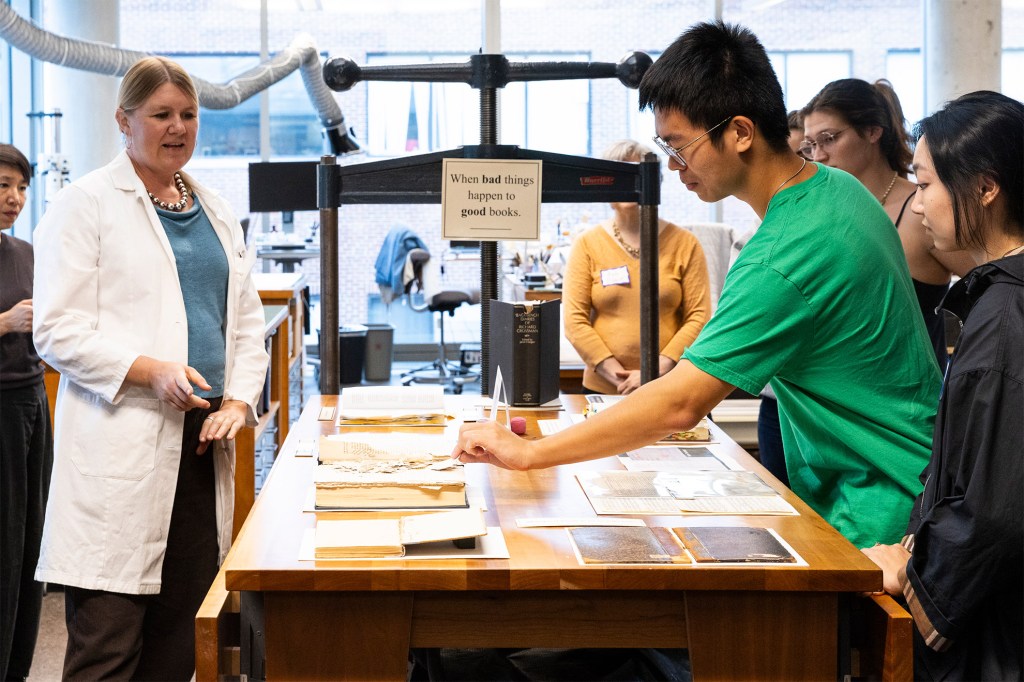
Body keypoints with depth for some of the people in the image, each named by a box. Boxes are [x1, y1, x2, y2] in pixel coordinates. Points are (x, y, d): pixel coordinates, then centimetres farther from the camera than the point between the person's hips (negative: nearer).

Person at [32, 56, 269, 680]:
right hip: (122, 447, -6)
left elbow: (246, 323, 19)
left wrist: (238, 400, 1)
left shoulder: (216, 213, 18)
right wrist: (150, 371, -21)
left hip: (202, 441, 6)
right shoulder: (87, 205, -1)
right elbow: (58, 330, -8)